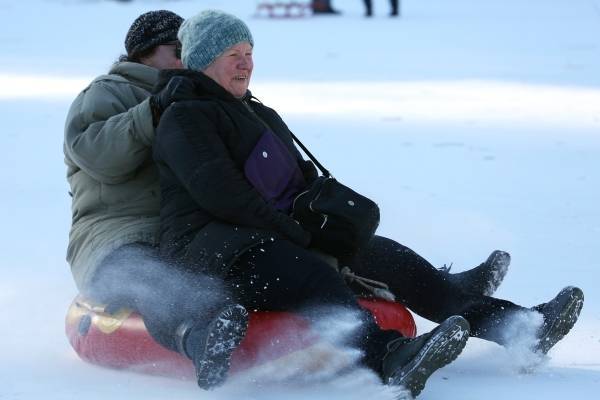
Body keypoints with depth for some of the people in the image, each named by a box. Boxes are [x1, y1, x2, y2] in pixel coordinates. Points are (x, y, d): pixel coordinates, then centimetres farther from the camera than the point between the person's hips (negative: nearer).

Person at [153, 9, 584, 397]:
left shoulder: (261, 115, 27)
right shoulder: (185, 119, -4)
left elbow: (301, 181, 28)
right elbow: (220, 195, -17)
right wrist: (296, 235, -17)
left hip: (282, 237, 9)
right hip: (212, 248, -9)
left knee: (390, 257, -7)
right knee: (314, 275, -38)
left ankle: (519, 326, -21)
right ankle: (390, 359, -68)